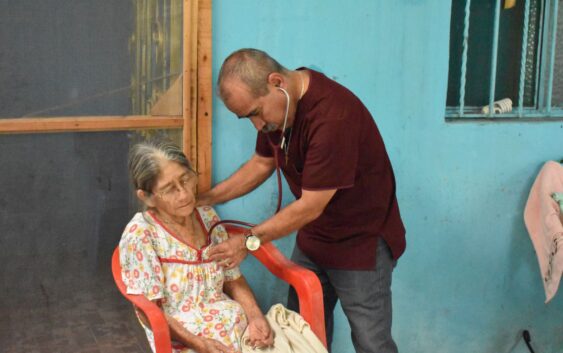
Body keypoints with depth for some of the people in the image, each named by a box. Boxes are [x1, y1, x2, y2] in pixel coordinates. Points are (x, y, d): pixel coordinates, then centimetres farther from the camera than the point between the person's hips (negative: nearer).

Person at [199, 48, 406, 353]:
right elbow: (262, 163, 11)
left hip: (361, 243, -7)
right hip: (312, 239, 8)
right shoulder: (275, 105, -4)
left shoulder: (333, 116, -32)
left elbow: (310, 206, -27)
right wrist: (204, 200, 3)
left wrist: (249, 241, -19)